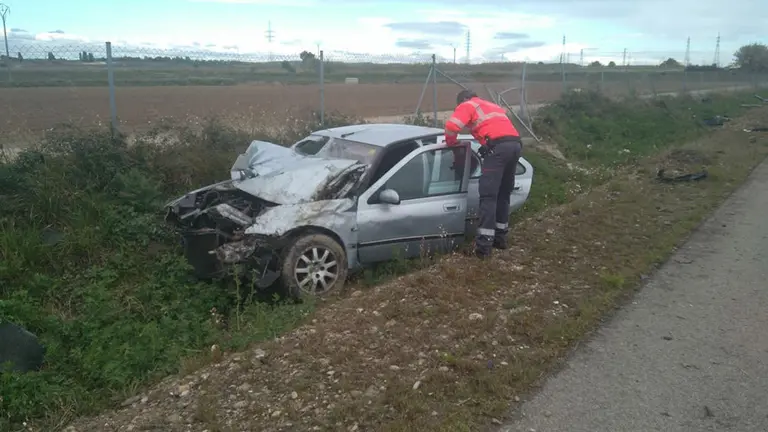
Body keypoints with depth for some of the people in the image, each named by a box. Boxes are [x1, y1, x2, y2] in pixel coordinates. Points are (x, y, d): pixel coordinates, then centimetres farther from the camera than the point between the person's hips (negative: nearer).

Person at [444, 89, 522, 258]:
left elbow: (452, 126, -2)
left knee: (488, 196, -8)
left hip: (498, 147, -7)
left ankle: (484, 243, -13)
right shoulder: (493, 106, 36)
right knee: (503, 194, 17)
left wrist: (451, 142, 15)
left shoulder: (467, 106, 13)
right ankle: (500, 237, 22)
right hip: (515, 144, 7)